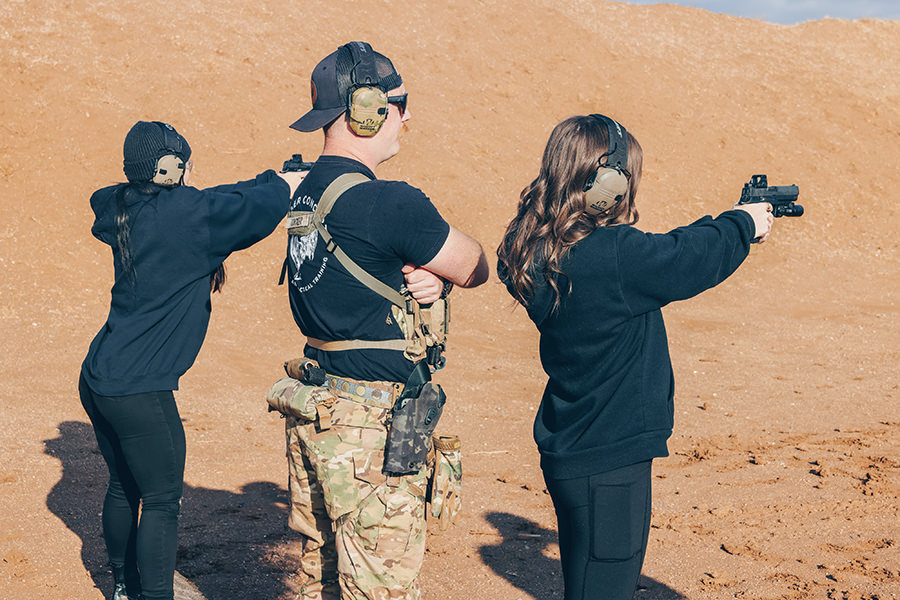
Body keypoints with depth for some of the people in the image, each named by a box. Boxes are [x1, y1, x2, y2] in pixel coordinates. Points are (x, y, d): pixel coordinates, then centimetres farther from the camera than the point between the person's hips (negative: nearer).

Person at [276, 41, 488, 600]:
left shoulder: (306, 192, 8)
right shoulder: (390, 203, -20)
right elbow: (476, 269, -7)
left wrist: (431, 279, -5)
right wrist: (443, 274, 10)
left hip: (312, 411, 9)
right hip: (372, 425, -9)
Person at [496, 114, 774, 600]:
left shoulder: (539, 252, 3)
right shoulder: (613, 256, -25)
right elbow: (688, 258, -10)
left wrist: (725, 225, 17)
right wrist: (743, 223, 9)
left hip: (570, 453, 9)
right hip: (607, 465, -9)